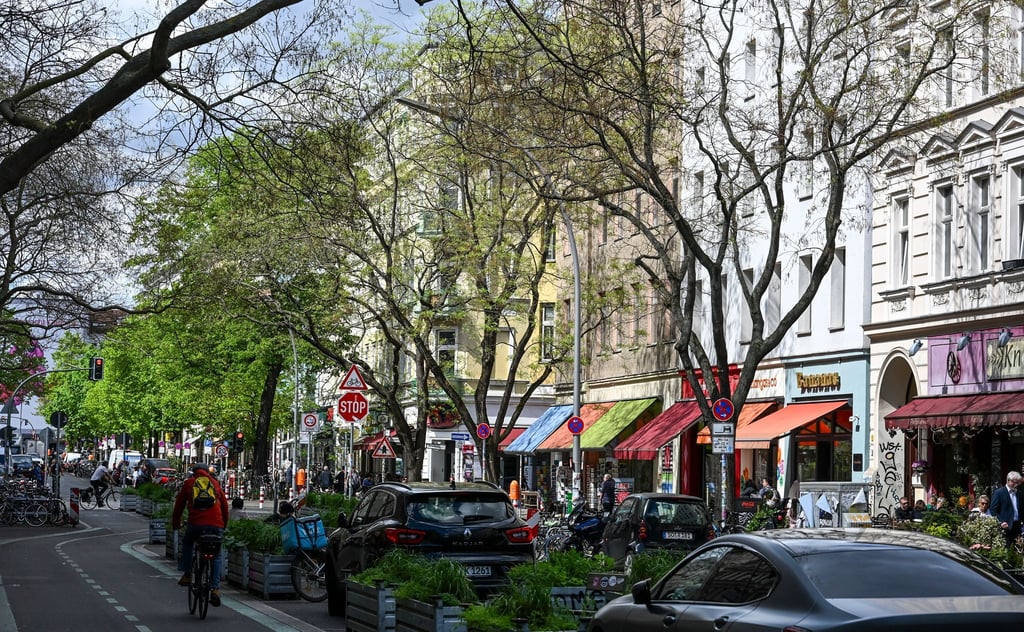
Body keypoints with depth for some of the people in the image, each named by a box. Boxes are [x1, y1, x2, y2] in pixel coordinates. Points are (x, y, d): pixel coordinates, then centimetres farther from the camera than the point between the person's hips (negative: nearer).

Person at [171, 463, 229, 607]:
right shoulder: (215, 483, 21)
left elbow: (179, 505, 21)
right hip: (216, 525, 1)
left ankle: (187, 575, 22)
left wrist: (175, 524, 34)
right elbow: (225, 505, 23)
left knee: (187, 544, 30)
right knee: (216, 556, 14)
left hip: (196, 524, -1)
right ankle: (215, 588, 0)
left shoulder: (188, 483, 17)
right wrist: (224, 524, 36)